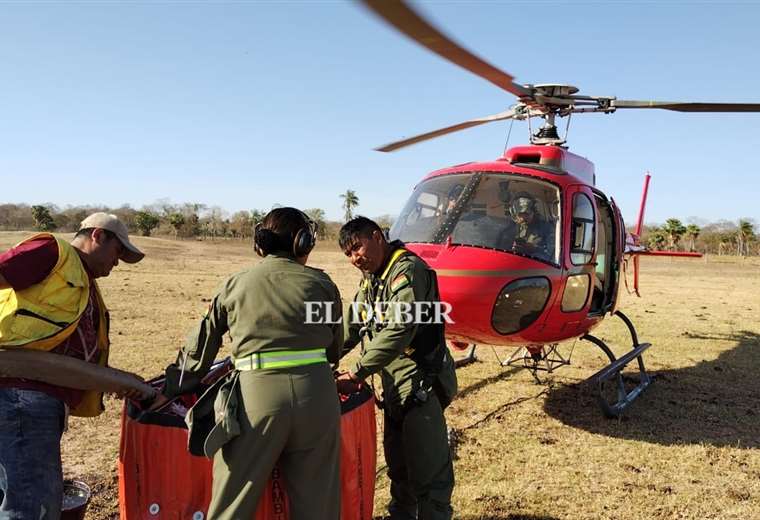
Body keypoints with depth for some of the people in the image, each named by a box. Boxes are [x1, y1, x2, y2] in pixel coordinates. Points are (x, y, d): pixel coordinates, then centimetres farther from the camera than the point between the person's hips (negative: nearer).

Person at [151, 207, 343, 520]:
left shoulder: (236, 284, 11)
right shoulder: (322, 283, 10)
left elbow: (200, 347, 18)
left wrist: (170, 391, 32)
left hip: (258, 393, -1)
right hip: (317, 393, 1)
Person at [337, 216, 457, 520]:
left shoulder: (408, 270, -16)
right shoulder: (371, 278, 14)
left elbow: (400, 329, -27)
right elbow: (351, 326, 14)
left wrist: (357, 374, -27)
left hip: (420, 381, -9)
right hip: (394, 384, 9)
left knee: (428, 467, -2)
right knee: (397, 461, 21)